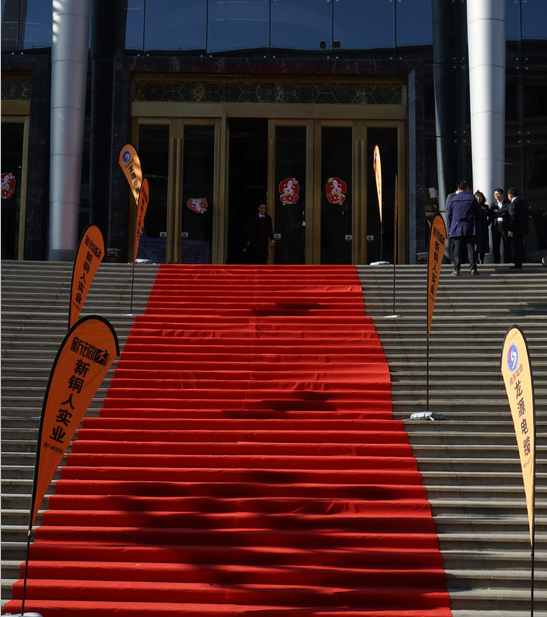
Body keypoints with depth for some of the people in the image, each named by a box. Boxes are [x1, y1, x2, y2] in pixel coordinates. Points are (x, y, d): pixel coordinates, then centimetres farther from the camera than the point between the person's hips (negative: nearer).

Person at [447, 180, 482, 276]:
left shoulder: (453, 199, 4)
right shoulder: (472, 198, 3)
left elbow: (449, 215, 8)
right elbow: (478, 213, 4)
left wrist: (449, 228, 14)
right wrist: (478, 227, 11)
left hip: (456, 228, 0)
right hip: (470, 228, 0)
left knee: (457, 249, 0)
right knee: (470, 247, 2)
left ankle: (456, 270, -2)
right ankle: (473, 268, 0)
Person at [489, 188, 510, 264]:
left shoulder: (507, 203, 7)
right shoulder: (493, 205, 17)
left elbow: (508, 209, -16)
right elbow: (491, 216, 3)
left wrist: (498, 211, -7)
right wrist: (501, 214, -7)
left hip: (505, 226, -3)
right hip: (496, 226, 3)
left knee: (507, 245, -4)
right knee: (495, 246, 2)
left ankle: (507, 261, 0)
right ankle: (496, 261, 7)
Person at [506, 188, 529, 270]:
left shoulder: (513, 204, -15)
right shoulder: (524, 202, 13)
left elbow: (512, 218, -20)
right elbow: (526, 216, 16)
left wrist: (510, 230, -18)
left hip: (516, 229, -9)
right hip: (523, 229, 9)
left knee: (516, 247, -6)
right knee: (520, 246, 19)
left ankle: (518, 264, -6)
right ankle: (521, 261, 25)